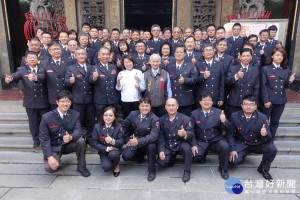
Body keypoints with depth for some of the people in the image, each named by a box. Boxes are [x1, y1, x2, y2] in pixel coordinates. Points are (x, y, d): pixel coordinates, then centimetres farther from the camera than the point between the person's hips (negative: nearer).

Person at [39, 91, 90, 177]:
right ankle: (57, 162, 14)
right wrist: (50, 157, -25)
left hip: (68, 144, 2)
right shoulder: (46, 117, -13)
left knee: (81, 141, -29)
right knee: (50, 168, -26)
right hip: (54, 147, -2)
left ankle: (81, 167, -7)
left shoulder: (75, 114, -5)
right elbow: (44, 139, -13)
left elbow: (78, 130, -14)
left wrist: (71, 137, -40)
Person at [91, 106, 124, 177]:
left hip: (115, 150, -1)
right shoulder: (97, 127, -8)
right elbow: (94, 143, -9)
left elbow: (121, 142, -15)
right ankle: (108, 162, 13)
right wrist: (107, 148, -21)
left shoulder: (118, 127, -10)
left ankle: (116, 165, 0)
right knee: (106, 167, -25)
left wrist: (112, 141, -38)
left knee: (113, 154, -36)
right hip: (104, 152, 1)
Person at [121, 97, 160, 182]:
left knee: (151, 146, -37)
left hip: (147, 142, -3)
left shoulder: (154, 119, -17)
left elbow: (154, 136, -27)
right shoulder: (133, 114, -6)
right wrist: (127, 139, 1)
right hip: (134, 140, 3)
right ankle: (140, 155, 18)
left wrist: (139, 141, -40)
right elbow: (124, 126, 8)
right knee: (126, 156, -18)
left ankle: (151, 171, -14)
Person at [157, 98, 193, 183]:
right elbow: (161, 137, 1)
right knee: (161, 162, -18)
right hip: (168, 146, 2)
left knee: (186, 147, -35)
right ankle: (172, 157, 19)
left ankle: (187, 171, -10)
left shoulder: (185, 119, -7)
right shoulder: (162, 120, 2)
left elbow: (191, 134, -13)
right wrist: (161, 150, -12)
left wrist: (185, 134, -38)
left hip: (181, 144, -2)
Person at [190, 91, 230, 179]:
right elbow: (191, 130, -3)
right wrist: (193, 145, -15)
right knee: (195, 154, -26)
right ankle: (202, 155, 16)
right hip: (201, 142, 0)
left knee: (225, 146, -30)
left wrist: (224, 121, -30)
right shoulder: (194, 114, -1)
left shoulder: (219, 112, -2)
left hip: (216, 140, 0)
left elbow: (227, 129, -7)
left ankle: (223, 169, -1)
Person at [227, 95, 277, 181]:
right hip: (240, 144, -1)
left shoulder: (262, 118, -11)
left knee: (272, 149, -26)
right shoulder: (234, 116, -9)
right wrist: (232, 150, -14)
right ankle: (242, 155, 17)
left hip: (257, 144, 1)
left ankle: (263, 168, 4)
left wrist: (265, 134, -38)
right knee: (233, 161, -23)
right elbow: (230, 135, -3)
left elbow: (269, 138, -13)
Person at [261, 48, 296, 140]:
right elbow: (263, 86, -8)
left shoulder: (286, 70, 7)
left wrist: (290, 81, -12)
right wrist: (266, 100, -14)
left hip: (281, 101, 4)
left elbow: (285, 86, 11)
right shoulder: (266, 69, -5)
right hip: (268, 100, -4)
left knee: (275, 122, 14)